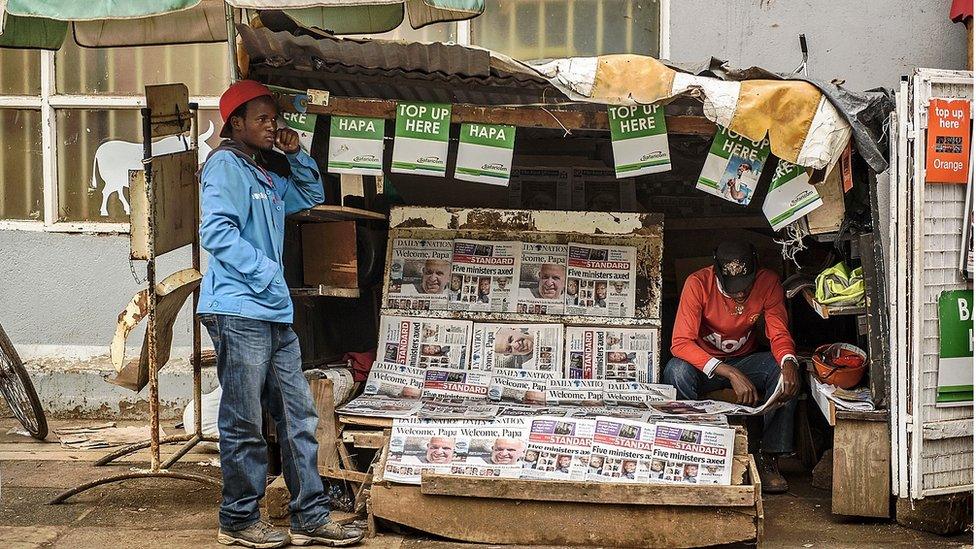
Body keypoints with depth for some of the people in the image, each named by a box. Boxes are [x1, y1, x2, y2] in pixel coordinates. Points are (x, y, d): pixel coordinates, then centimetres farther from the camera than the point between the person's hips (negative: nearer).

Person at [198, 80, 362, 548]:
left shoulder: (270, 173, 19)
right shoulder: (226, 165, -7)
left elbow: (312, 195, 34)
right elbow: (216, 231, -18)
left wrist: (296, 155, 17)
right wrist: (264, 273, -16)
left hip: (276, 314, 9)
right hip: (239, 311, -9)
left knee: (298, 416, 9)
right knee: (244, 423, -2)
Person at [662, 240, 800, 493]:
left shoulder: (768, 282, -16)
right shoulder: (698, 283, -25)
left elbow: (779, 334, -13)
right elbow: (680, 343, -31)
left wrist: (788, 362, -39)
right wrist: (730, 374, -42)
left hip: (745, 361, 2)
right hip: (703, 363, -2)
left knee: (785, 372, -28)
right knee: (677, 371, -36)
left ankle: (769, 458, -21)